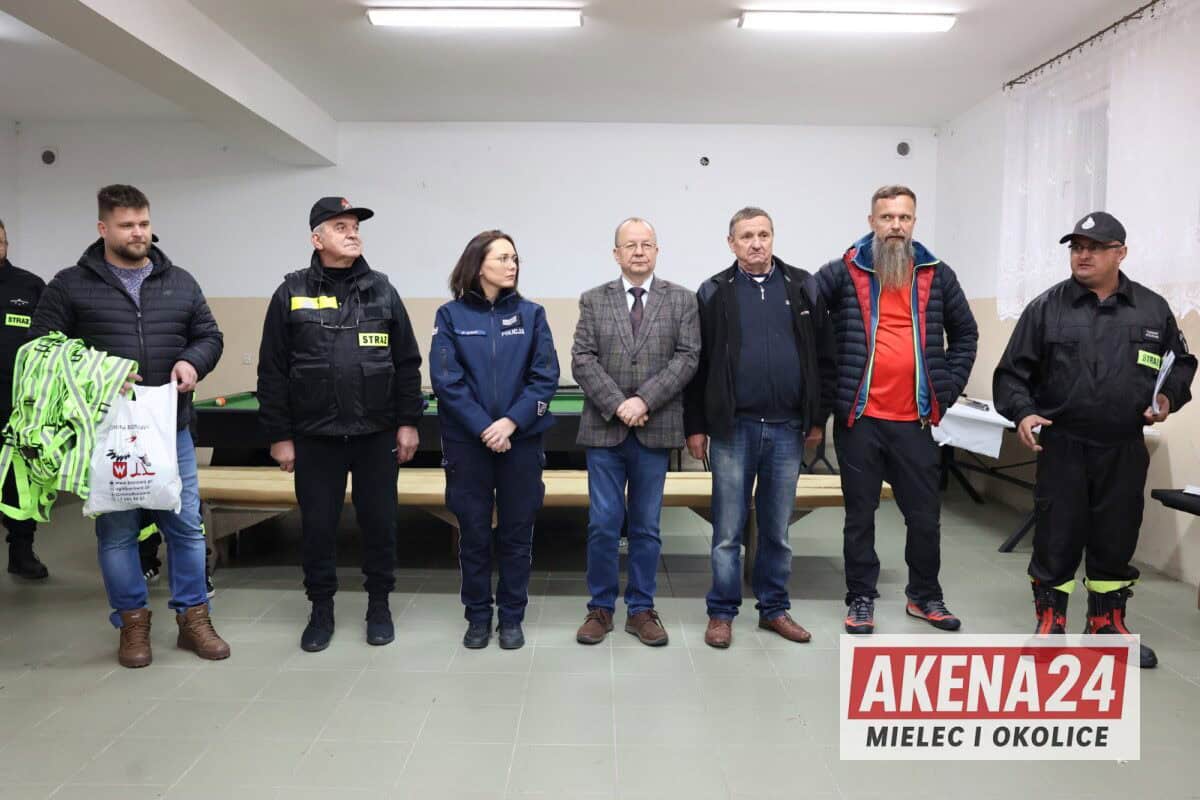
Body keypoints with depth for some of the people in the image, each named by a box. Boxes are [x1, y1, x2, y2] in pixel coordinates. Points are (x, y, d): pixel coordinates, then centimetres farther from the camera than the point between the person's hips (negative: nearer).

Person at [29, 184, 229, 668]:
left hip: (170, 428, 2)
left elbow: (210, 336, 13)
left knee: (186, 524, 6)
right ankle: (132, 623, 22)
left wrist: (192, 362, -8)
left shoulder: (180, 283, 9)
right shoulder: (70, 286, 2)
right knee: (116, 531, 7)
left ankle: (192, 618, 20)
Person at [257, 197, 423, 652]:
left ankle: (379, 606, 26)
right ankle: (321, 610, 26)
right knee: (317, 525, 8)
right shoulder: (291, 294, 0)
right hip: (316, 438, -1)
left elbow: (407, 364, 6)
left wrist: (408, 422, 1)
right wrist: (279, 436, -2)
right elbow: (272, 372, 1)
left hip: (376, 435, 1)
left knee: (380, 522, 8)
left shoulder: (381, 290, 5)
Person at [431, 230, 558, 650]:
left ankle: (511, 617, 22)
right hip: (467, 441, -1)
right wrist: (484, 428, -14)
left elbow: (545, 376, -3)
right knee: (474, 532, 8)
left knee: (516, 532, 8)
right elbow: (446, 380, -6)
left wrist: (512, 421, -14)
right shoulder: (451, 316, 0)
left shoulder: (530, 314, 3)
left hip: (521, 438, 1)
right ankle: (477, 616, 23)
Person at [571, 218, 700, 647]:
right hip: (604, 430, 0)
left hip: (655, 431, 0)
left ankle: (641, 609, 21)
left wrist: (644, 400, -14)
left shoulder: (682, 300, 6)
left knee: (646, 526, 8)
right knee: (603, 524, 3)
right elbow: (582, 360, -1)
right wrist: (616, 405, -13)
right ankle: (600, 608, 18)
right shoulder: (593, 300, 7)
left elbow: (687, 357, -4)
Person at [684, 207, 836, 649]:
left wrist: (818, 417, 6)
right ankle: (721, 612, 19)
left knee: (777, 529, 13)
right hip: (733, 428, -2)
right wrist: (696, 426, 0)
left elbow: (823, 357, 9)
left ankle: (774, 609, 27)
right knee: (728, 529, 5)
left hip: (787, 429, 2)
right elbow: (697, 364, 2)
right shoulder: (714, 293, 1)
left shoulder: (803, 288, 6)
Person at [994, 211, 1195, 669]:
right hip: (1062, 447, -2)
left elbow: (1182, 365, 17)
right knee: (1057, 537, 3)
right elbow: (1013, 372, -1)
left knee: (1117, 538, 12)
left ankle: (1107, 623, 28)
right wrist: (1022, 412, -16)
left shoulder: (1153, 309, 6)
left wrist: (1169, 398, -2)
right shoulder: (1046, 308, -1)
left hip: (1124, 450, 3)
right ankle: (1050, 623, 17)